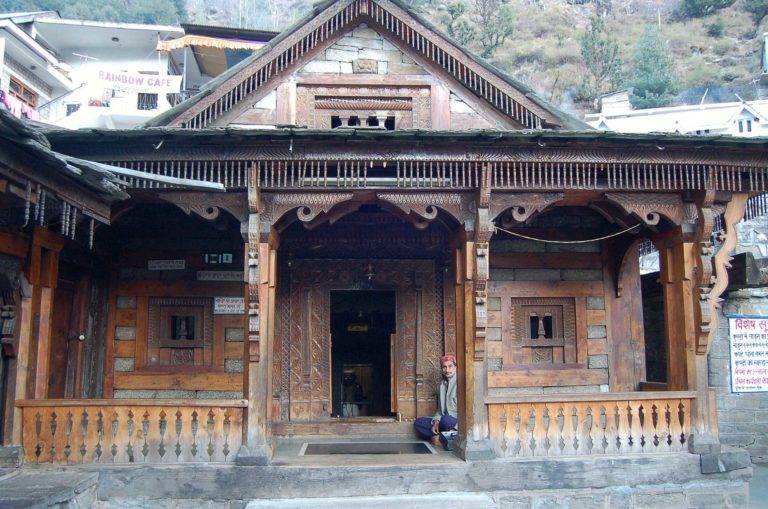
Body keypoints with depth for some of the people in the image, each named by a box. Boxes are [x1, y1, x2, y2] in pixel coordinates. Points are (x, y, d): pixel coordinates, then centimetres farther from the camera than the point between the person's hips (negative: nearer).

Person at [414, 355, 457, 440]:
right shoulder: (442, 384, 16)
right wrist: (436, 421, -3)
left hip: (458, 419, -8)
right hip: (443, 418, 8)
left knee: (446, 420, -39)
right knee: (418, 423, -4)